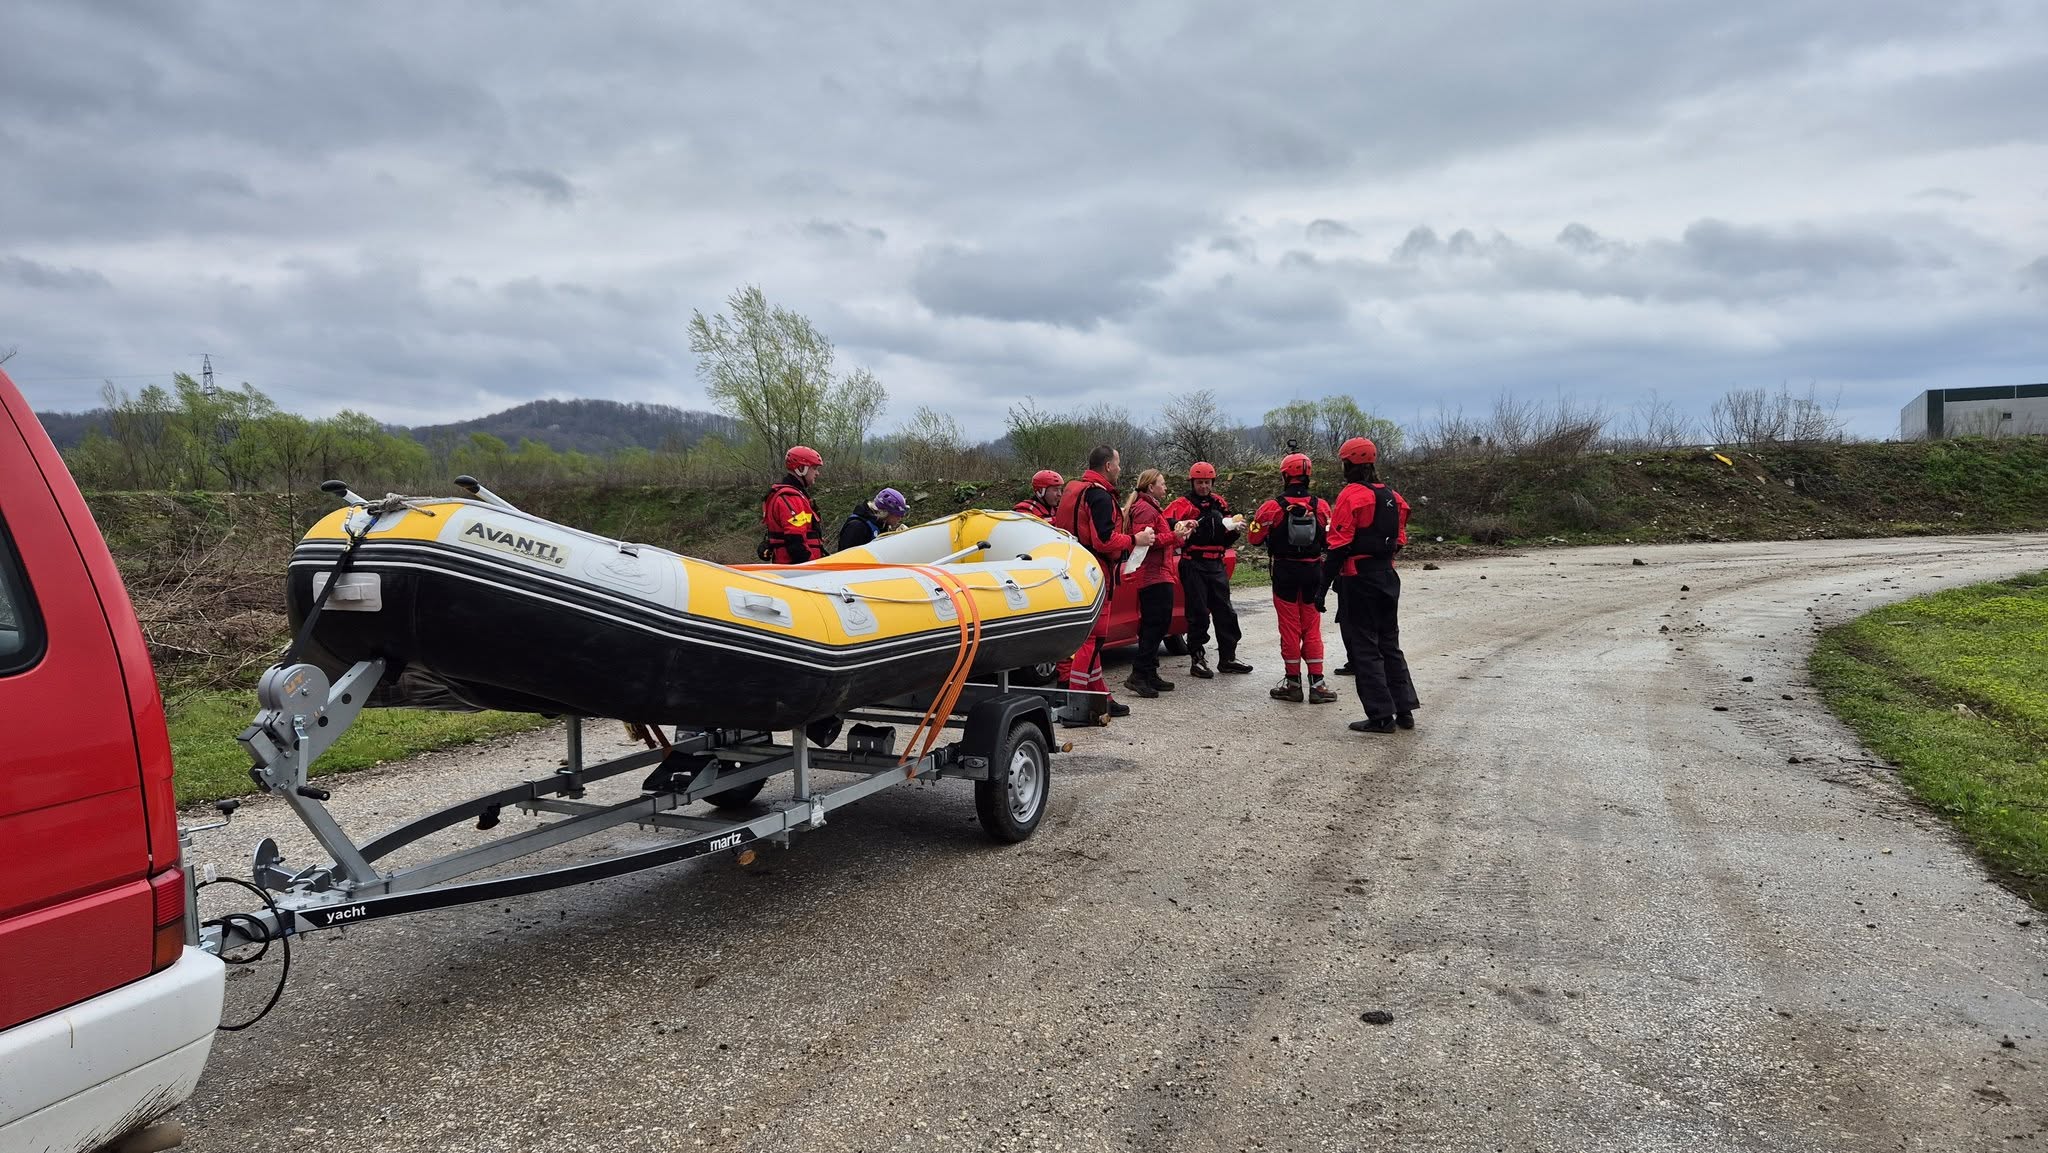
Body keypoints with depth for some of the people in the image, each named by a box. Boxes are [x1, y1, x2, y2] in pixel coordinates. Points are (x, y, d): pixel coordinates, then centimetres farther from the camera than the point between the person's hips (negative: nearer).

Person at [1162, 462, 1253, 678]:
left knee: (1225, 611, 7)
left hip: (1216, 564, 6)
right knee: (1198, 613, -3)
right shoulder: (1183, 504, -3)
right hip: (1193, 565, -6)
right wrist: (1181, 526, -39)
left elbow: (1226, 539, 21)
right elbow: (1166, 523, -21)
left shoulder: (1219, 503, 15)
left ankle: (1227, 658, 16)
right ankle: (1197, 659, 6)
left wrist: (1233, 529, 1)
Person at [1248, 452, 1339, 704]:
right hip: (1312, 570, 2)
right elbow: (1329, 539, 5)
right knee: (1312, 628, 10)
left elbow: (1254, 537, -6)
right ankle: (1317, 684, 8)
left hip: (1285, 572, -2)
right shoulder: (1321, 506, -4)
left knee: (1290, 628, 7)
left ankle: (1293, 683, 13)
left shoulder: (1273, 507, -13)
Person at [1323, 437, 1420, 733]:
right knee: (1389, 643, 16)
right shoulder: (1392, 497, 11)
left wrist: (1325, 579, -13)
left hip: (1358, 579, -7)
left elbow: (1340, 545, -17)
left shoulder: (1351, 495, -13)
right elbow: (1399, 540, 15)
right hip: (1388, 576, 8)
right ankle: (1405, 710, 17)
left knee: (1364, 648, -1)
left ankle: (1381, 716, -1)